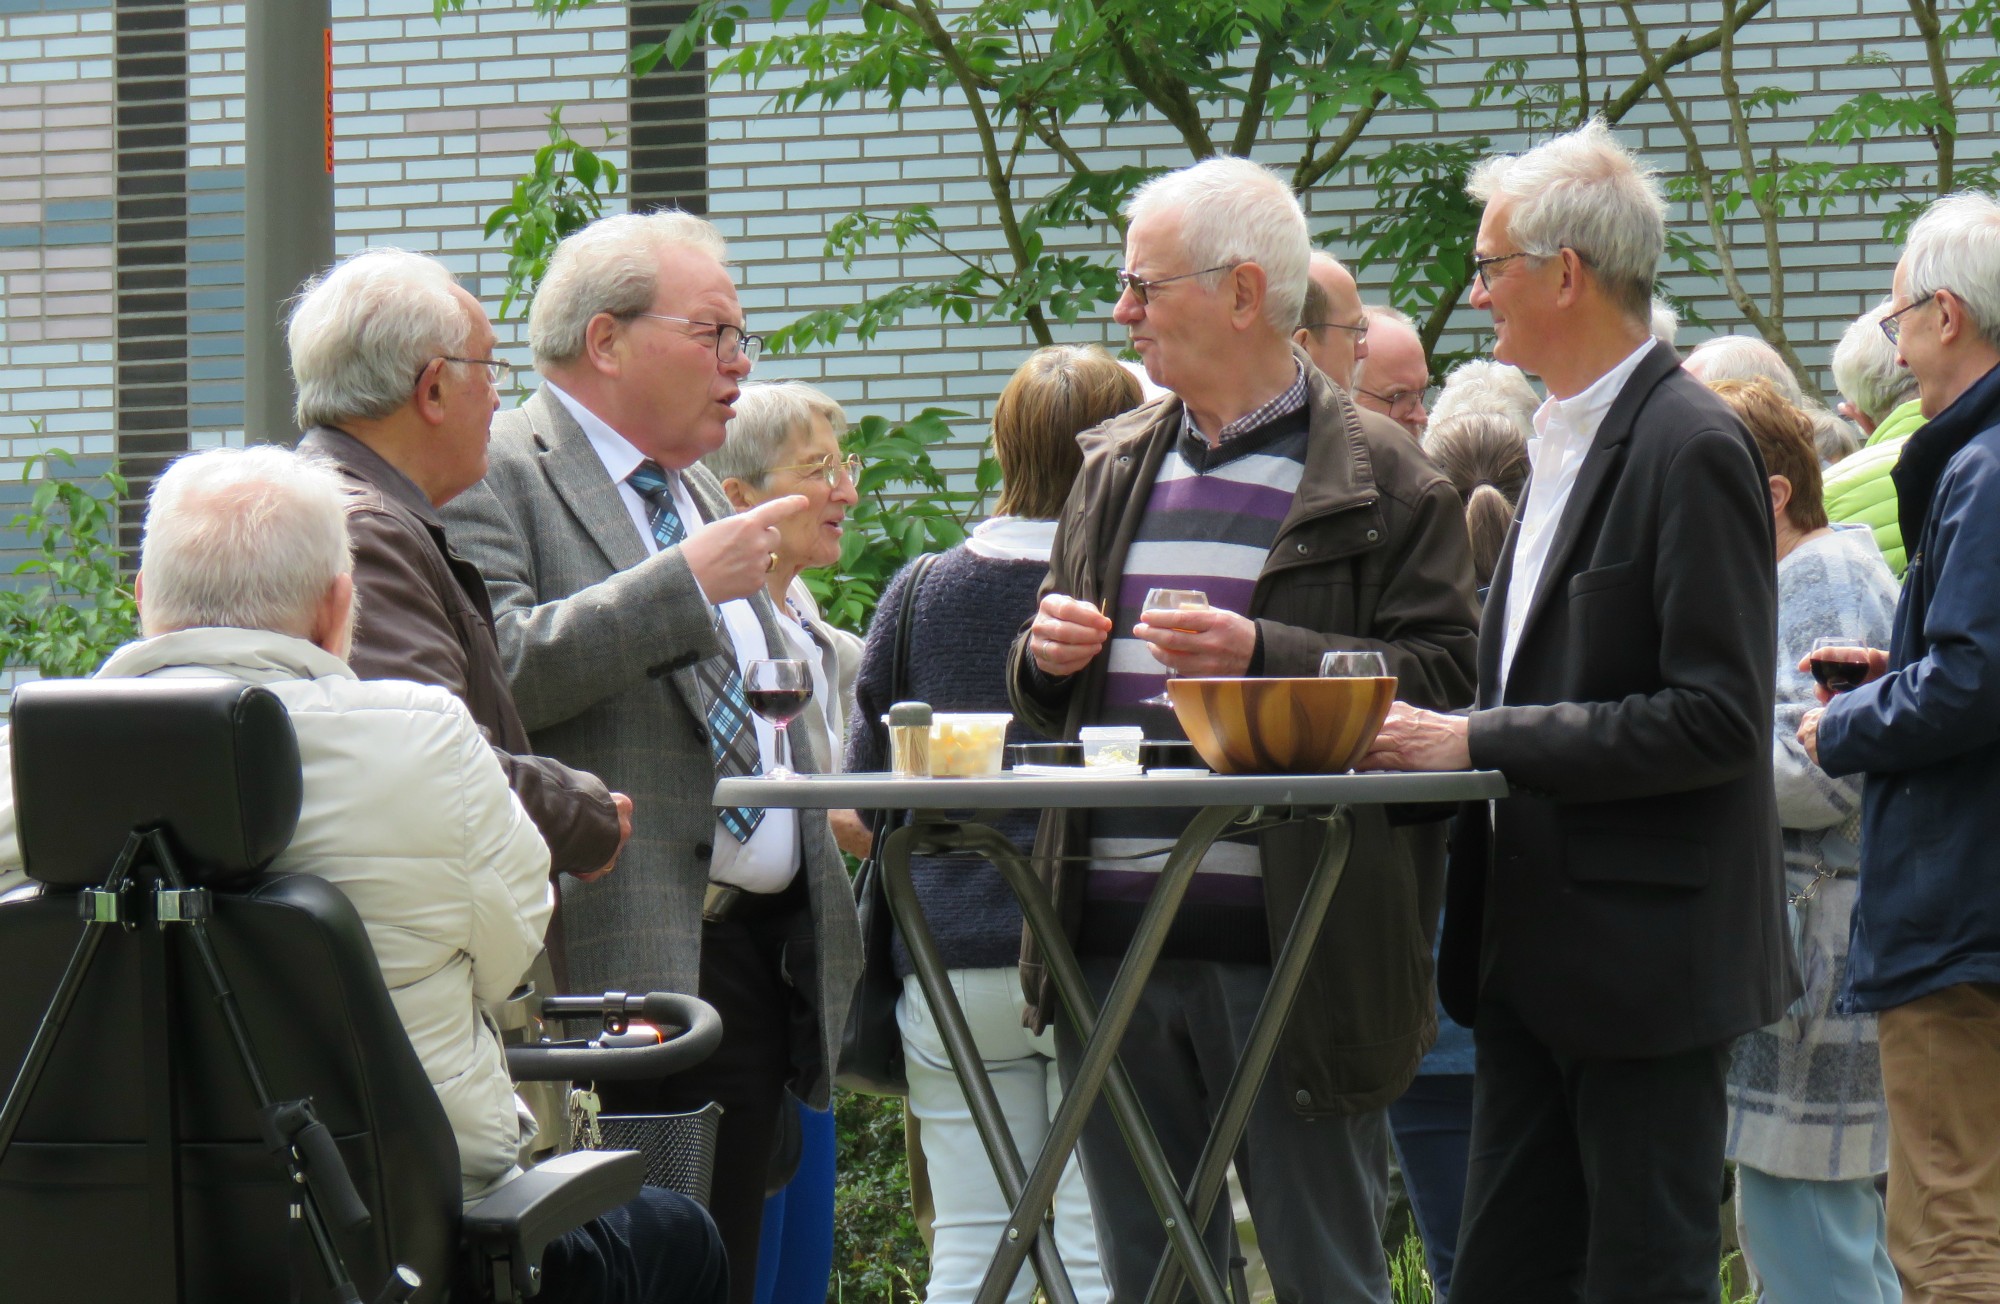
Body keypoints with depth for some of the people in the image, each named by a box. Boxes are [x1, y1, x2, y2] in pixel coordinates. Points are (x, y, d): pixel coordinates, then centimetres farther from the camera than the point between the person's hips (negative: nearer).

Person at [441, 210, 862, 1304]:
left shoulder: (699, 493, 23)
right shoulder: (493, 478, -5)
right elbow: (493, 670, -22)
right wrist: (686, 584, -19)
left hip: (754, 957, 8)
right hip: (614, 963, -8)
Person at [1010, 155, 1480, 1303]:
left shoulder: (1381, 479, -2)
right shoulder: (1115, 468, 18)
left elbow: (1444, 681, -10)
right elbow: (1048, 694, 26)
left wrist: (1264, 655, -19)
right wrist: (1046, 656, 3)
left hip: (1288, 948, -6)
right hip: (1116, 939, 6)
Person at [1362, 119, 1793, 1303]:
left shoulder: (1692, 450, -14)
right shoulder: (1566, 443, 16)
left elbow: (1717, 718, -21)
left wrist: (1480, 744, -20)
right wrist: (1431, 732, 6)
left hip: (1647, 954, -9)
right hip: (1538, 953, 9)